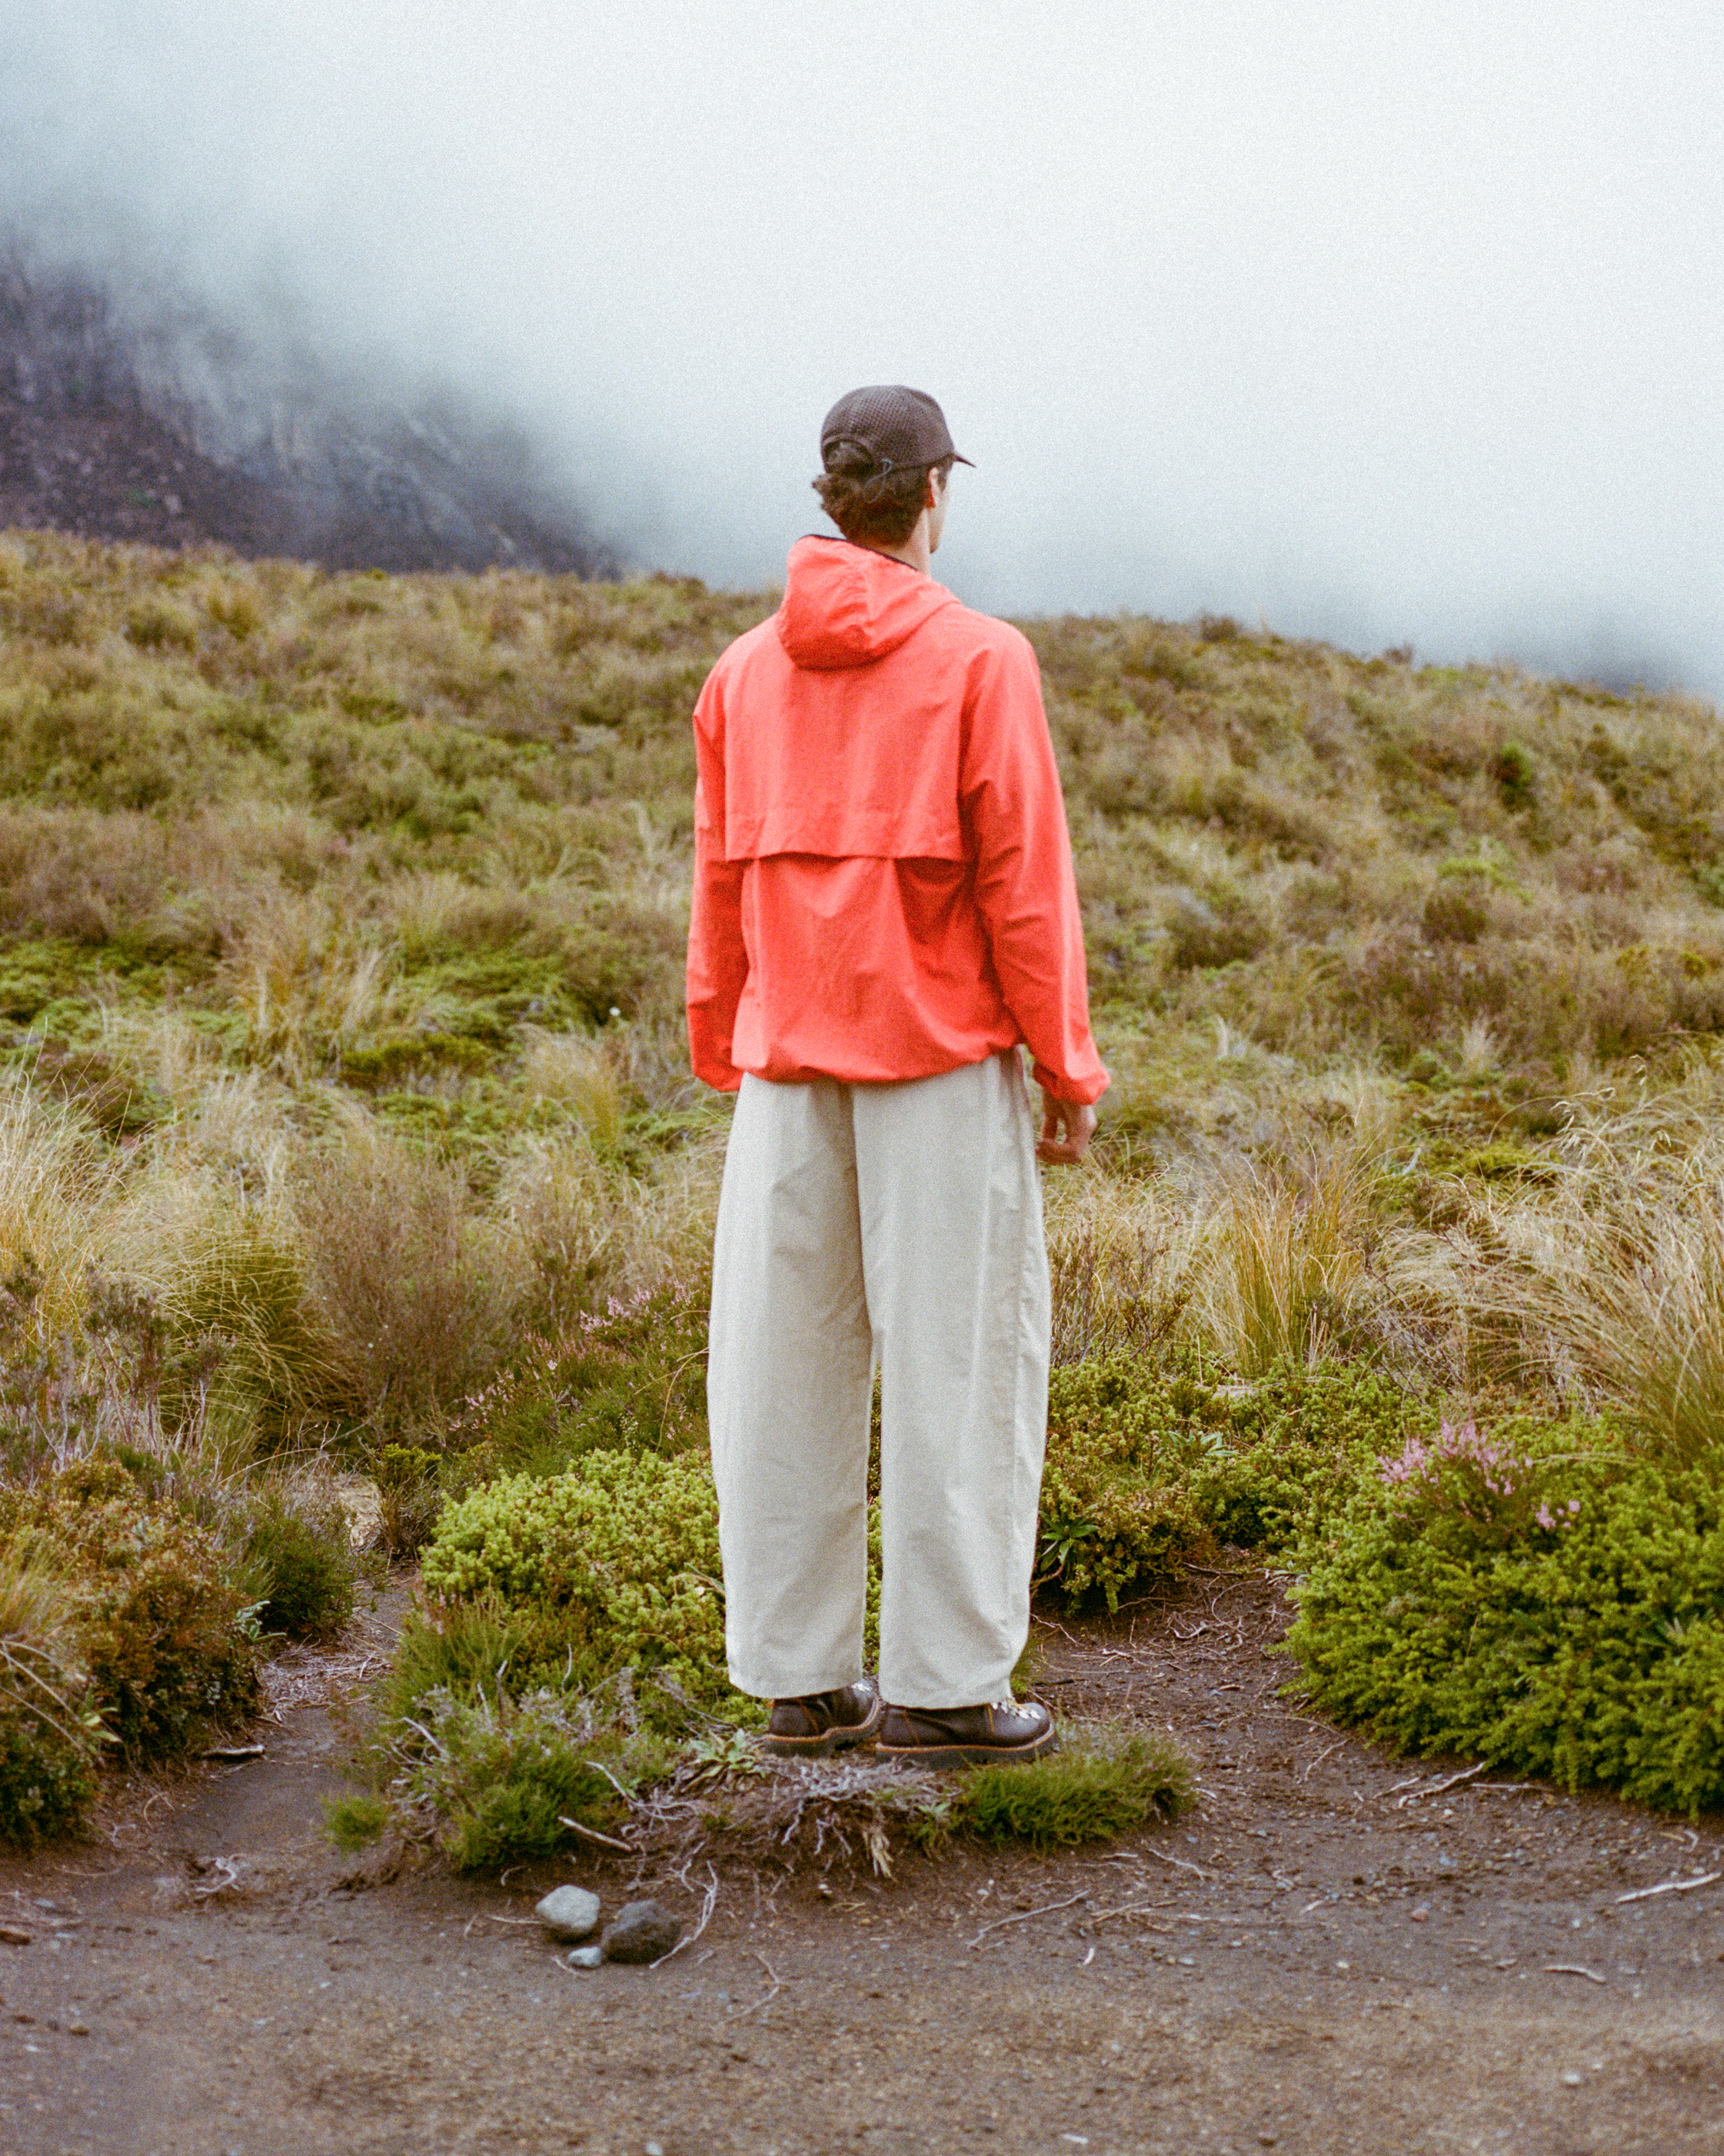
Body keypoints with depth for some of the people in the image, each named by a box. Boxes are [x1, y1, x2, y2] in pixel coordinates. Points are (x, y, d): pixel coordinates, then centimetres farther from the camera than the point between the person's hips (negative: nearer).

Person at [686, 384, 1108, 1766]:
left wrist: (729, 1064, 16)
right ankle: (945, 1685, 7)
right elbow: (1025, 882, -10)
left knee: (789, 1364, 9)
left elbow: (720, 886, 9)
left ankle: (802, 1679, 16)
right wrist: (1070, 1073, -4)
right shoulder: (980, 661, -7)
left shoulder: (744, 673, 8)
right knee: (958, 1364, 3)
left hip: (789, 1070, 5)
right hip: (944, 1058, -5)